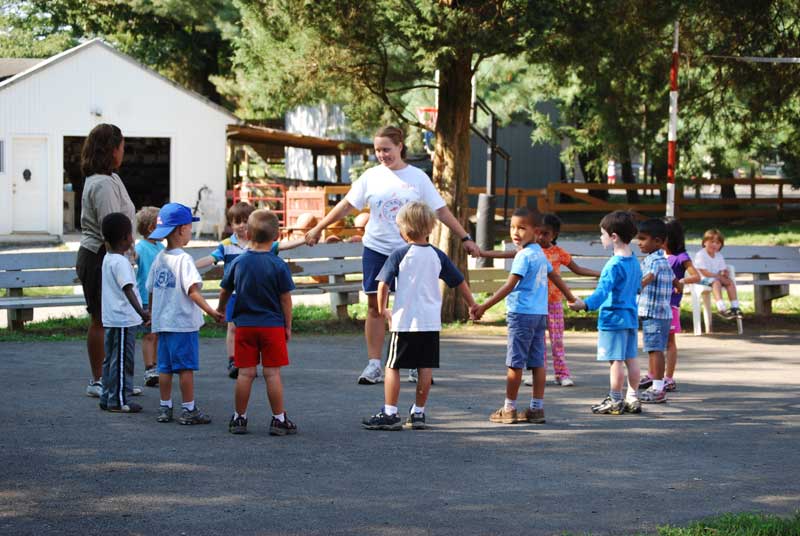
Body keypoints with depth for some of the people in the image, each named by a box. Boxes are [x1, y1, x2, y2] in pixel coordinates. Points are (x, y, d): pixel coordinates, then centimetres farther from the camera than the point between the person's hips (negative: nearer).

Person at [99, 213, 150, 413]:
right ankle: (118, 401, -2)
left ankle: (107, 398, 20)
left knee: (111, 359, 14)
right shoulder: (121, 262, -18)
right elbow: (128, 289, -29)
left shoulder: (107, 258, 11)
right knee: (122, 361, -4)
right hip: (123, 319, -10)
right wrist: (141, 311, -38)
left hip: (110, 319, 10)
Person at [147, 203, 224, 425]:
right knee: (186, 367, -1)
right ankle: (189, 410, 3)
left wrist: (153, 314, 27)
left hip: (162, 322, 7)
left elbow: (151, 291, 14)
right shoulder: (184, 259, -14)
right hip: (184, 323, -7)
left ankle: (165, 408, 18)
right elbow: (192, 290, -23)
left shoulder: (159, 259, 8)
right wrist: (210, 311, -26)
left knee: (165, 367, 12)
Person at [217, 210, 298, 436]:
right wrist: (288, 326, 5)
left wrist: (221, 309, 30)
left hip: (244, 325, 2)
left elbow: (225, 291, 10)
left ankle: (239, 418, 13)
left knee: (245, 373, 7)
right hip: (272, 325, -2)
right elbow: (285, 299, -5)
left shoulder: (238, 263, -1)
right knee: (272, 373, 2)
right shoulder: (278, 265, -9)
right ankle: (279, 419, 6)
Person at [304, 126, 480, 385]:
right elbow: (346, 205, 7)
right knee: (375, 306, 1)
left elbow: (441, 211, 3)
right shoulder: (371, 176, 3)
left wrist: (465, 238, 0)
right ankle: (374, 365, 7)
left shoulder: (418, 177, 0)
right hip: (376, 248, 1)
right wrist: (318, 228, 6)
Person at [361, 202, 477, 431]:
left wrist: (382, 309, 2)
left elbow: (383, 284, -13)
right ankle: (418, 413, 13)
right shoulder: (437, 255, 4)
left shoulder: (399, 255, -7)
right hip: (431, 322, 4)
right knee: (425, 367, 9)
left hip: (404, 321, -4)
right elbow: (459, 282, 11)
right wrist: (472, 305, 24)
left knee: (393, 367, 3)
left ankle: (390, 414, 1)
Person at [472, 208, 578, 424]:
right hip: (540, 313, 9)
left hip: (521, 313, -9)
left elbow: (509, 286, -19)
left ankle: (509, 409, 4)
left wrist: (484, 307, -21)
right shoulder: (540, 253, 12)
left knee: (515, 362, -1)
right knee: (538, 362, 8)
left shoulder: (524, 256, -14)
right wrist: (572, 299, 39)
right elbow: (556, 278, 24)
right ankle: (537, 408, 10)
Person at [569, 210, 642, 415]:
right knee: (630, 359, 12)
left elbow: (603, 290, -28)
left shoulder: (614, 265, -17)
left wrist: (586, 304, -36)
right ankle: (633, 399, 17)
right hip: (631, 317, 9)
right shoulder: (634, 262, 10)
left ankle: (615, 401, -1)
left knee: (615, 360, -4)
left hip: (612, 319, -9)